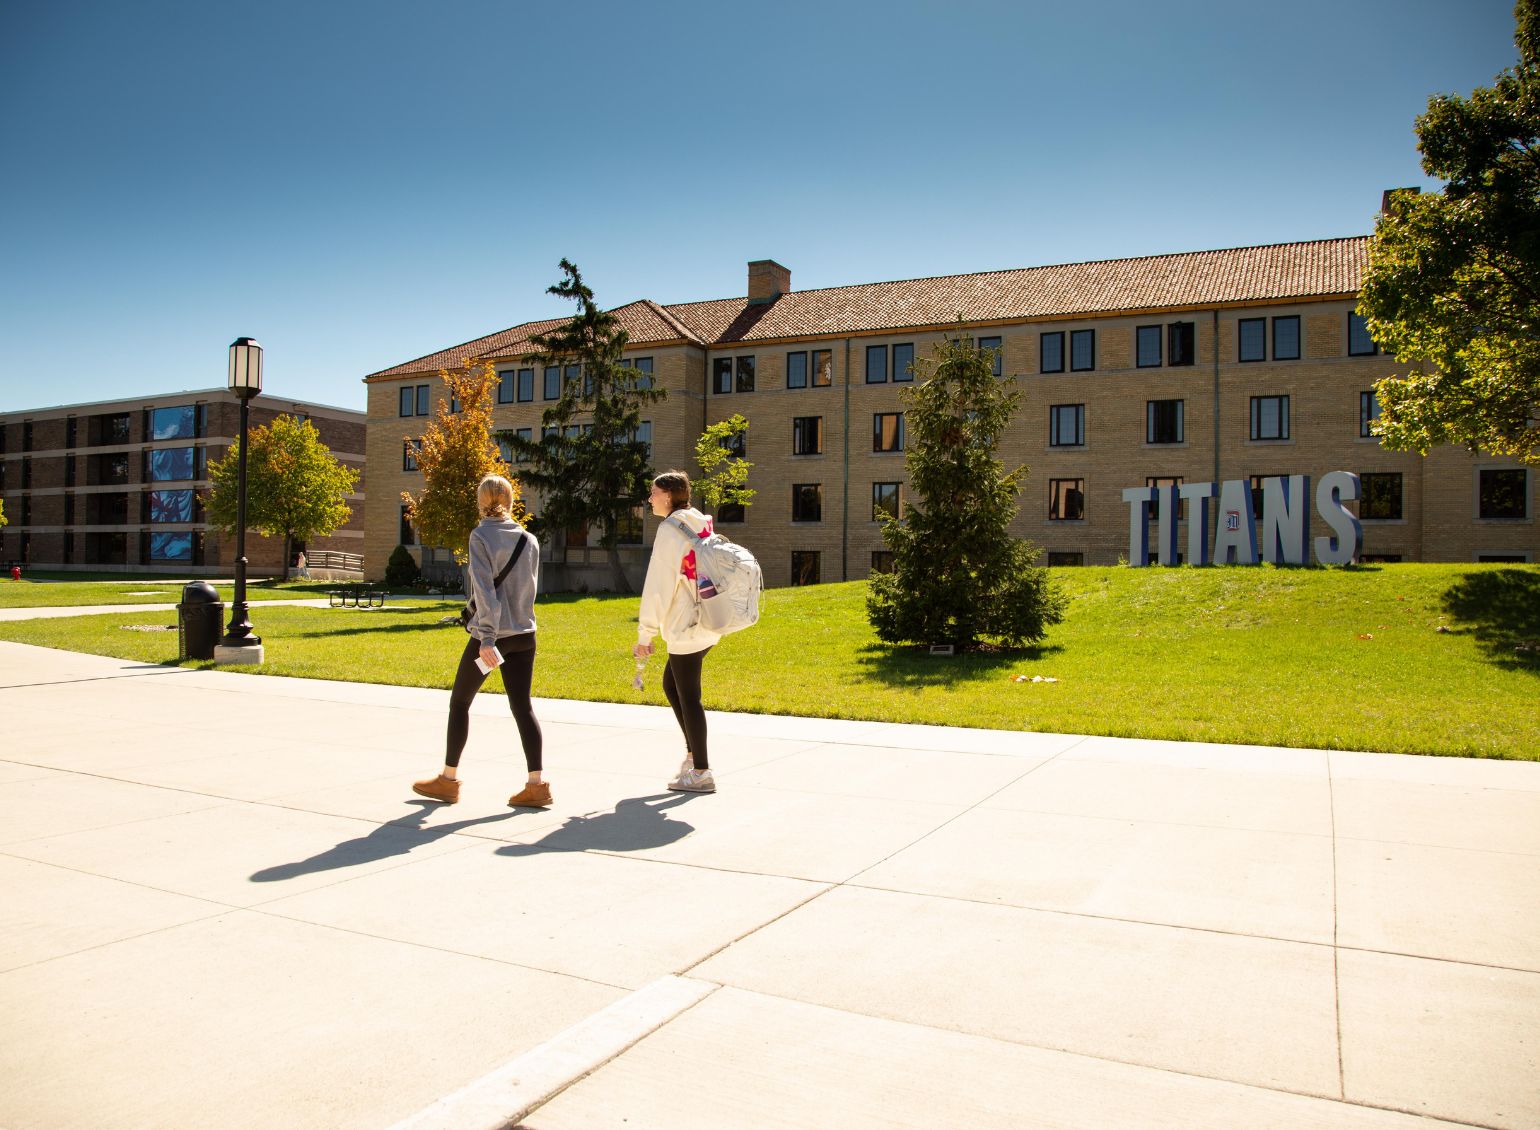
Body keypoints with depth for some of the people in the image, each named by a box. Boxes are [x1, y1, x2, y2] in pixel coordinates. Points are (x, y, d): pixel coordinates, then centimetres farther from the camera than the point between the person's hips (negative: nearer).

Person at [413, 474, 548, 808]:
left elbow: (484, 589, -17)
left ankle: (449, 780, 20)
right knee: (522, 706, 4)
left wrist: (487, 637, -19)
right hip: (524, 635, 5)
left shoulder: (481, 535, -9)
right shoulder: (529, 539, 6)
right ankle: (536, 784, -2)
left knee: (459, 702, 12)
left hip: (490, 635, -4)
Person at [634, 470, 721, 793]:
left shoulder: (670, 530, -12)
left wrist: (645, 634, -12)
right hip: (706, 622, 9)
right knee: (671, 685, 21)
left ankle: (701, 772, 5)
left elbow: (659, 585, -16)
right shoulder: (701, 526, 13)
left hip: (686, 627, -9)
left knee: (688, 697, -1)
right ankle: (693, 754, 24)